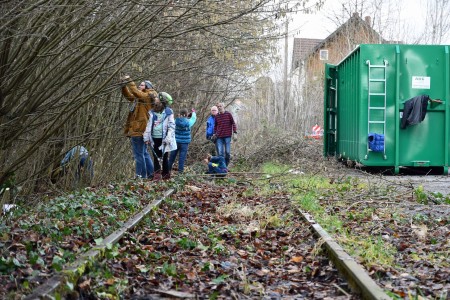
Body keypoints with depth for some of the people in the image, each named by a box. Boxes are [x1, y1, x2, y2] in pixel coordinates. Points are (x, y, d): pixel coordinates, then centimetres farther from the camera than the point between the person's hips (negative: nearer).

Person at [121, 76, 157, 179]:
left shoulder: (147, 96, -8)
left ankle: (141, 175, -3)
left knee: (139, 154, -6)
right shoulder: (137, 98, 18)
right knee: (144, 153, 15)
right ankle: (150, 174, 21)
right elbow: (127, 95, 20)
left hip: (139, 130, -10)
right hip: (136, 129, 10)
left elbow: (136, 92, -22)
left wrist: (129, 81, -15)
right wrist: (124, 85, 4)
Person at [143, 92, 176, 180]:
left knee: (164, 157, 3)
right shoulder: (152, 112, 10)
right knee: (156, 156, 7)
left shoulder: (168, 112, -4)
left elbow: (171, 126, -7)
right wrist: (146, 137, 5)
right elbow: (149, 125, 12)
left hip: (163, 139, -4)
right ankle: (157, 174, 11)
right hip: (154, 138, 5)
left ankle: (166, 174, 12)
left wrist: (168, 139, -16)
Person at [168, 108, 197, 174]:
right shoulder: (188, 122, -10)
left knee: (172, 155, 13)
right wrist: (193, 112, 32)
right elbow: (193, 118, 10)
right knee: (182, 156, 2)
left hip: (176, 141, 2)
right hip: (184, 142, -2)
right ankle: (180, 170, 2)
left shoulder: (176, 121, -7)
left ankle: (168, 168, 23)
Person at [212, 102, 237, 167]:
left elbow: (233, 123, 3)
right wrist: (214, 133, 12)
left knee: (227, 152, 1)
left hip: (227, 136, -2)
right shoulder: (217, 116, 7)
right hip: (219, 137, 2)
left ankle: (226, 166, 14)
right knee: (220, 152, -2)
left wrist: (235, 133, -4)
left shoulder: (228, 114, 0)